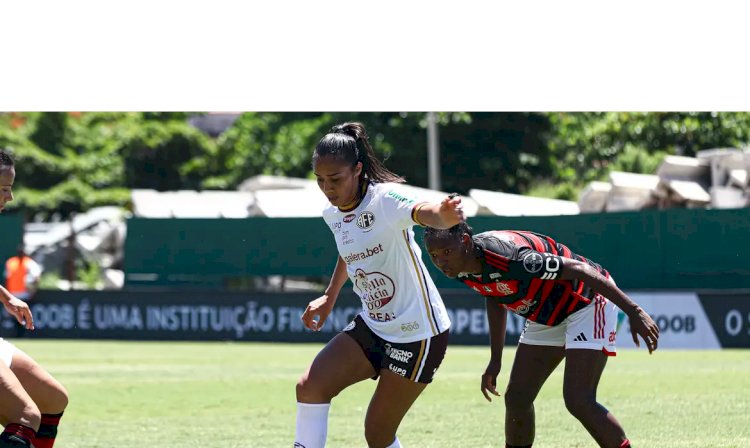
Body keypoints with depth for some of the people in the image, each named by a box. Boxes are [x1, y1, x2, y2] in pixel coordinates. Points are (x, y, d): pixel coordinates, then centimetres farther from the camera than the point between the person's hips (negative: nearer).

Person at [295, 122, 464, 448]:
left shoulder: (384, 199, -22)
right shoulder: (333, 215, 1)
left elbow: (421, 212, -45)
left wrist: (444, 216, -66)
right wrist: (329, 297, 23)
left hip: (417, 333, -7)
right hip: (371, 325, 7)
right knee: (310, 386, -10)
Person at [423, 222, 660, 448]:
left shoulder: (509, 258, -36)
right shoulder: (463, 270, -9)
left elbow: (579, 269, -34)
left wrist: (634, 311, -35)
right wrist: (495, 360, 15)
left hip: (587, 303, -8)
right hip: (546, 317, 8)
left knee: (578, 402, -21)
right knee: (516, 400, 6)